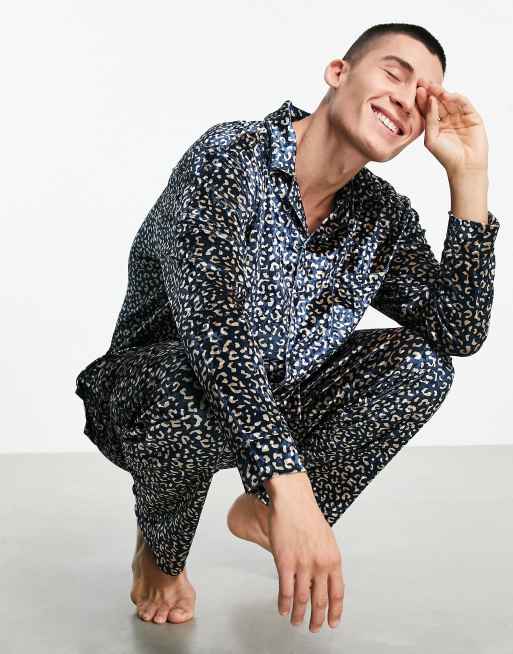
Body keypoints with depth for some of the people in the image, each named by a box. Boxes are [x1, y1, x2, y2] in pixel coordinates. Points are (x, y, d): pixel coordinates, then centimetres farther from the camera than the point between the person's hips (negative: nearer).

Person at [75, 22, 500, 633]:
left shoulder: (383, 215, -3)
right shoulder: (232, 155, -23)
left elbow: (461, 331, -10)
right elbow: (214, 327, -37)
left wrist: (469, 176, -16)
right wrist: (290, 485, -45)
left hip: (276, 412, 6)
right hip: (150, 401, -5)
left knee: (421, 360, -12)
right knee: (192, 391, -40)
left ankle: (262, 514, 6)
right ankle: (160, 551, -3)